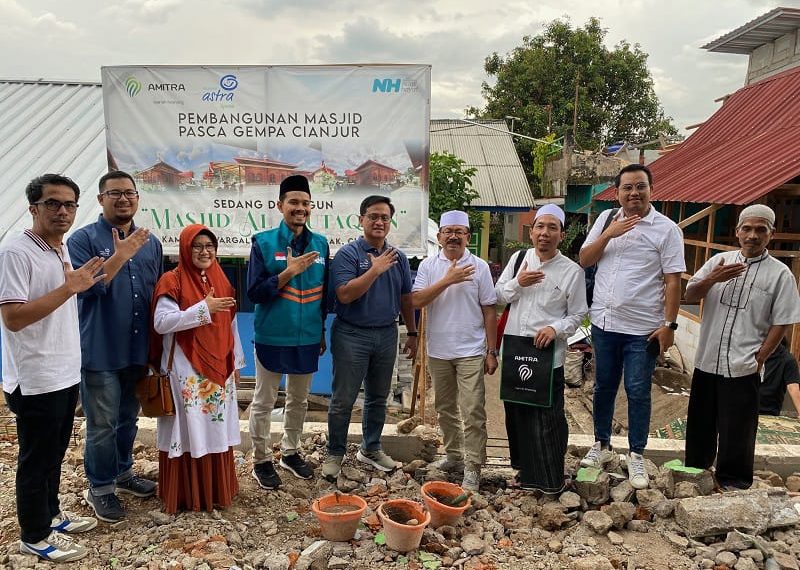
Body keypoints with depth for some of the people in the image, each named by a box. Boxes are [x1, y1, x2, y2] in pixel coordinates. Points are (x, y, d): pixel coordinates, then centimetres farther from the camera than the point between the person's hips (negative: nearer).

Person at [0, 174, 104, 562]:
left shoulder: (64, 249, 9)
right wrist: (69, 287, -27)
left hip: (66, 374, 8)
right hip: (36, 381, -8)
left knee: (55, 453, 21)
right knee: (36, 459, 7)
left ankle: (51, 515, 38)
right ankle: (35, 535, 23)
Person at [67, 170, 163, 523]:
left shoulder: (150, 242, 8)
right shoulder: (83, 239, -7)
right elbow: (84, 286, -19)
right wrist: (120, 255, -25)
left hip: (138, 350, 5)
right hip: (100, 352, -5)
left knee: (129, 418, 19)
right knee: (102, 425, 5)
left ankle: (122, 472, 38)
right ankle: (100, 489, 22)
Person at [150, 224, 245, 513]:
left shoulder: (221, 281, 10)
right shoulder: (172, 281, -8)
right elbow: (161, 323, -19)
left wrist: (236, 362, 15)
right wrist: (204, 308, -23)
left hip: (218, 369, 6)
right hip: (186, 371, -5)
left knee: (217, 429, 12)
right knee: (188, 430, 1)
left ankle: (217, 489, 26)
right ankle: (185, 494, 15)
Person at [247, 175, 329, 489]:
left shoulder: (320, 243, 3)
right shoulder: (263, 242, -8)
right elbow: (254, 293, -11)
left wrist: (322, 332, 13)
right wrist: (288, 273, -22)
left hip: (308, 338, 4)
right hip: (272, 337, -4)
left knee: (299, 399, 17)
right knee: (264, 402, 8)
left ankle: (290, 452, 35)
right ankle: (261, 460, 25)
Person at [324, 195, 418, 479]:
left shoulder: (398, 257, 7)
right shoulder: (348, 254, -9)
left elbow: (406, 299, 13)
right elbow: (344, 294, -21)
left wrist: (412, 333, 12)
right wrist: (376, 269, -23)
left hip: (386, 335, 5)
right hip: (352, 336, -5)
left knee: (378, 397, 16)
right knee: (343, 399, 3)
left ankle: (371, 449, 32)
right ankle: (335, 453, 20)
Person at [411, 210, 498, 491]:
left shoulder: (479, 266, -2)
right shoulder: (428, 265, 2)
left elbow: (489, 310, 0)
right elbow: (416, 301, -10)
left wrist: (492, 351, -3)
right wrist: (448, 280, -18)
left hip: (471, 352, -2)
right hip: (438, 351, 3)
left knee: (473, 412, -3)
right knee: (445, 408, 16)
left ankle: (472, 468, 7)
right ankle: (453, 455, 32)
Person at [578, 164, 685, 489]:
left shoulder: (666, 229, -5)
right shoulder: (606, 219, 7)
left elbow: (673, 280, -7)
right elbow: (584, 260, 4)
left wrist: (669, 324, -12)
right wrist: (608, 235, -11)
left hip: (643, 328, -4)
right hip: (604, 322, 4)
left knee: (638, 392, 5)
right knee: (603, 387, 16)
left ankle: (636, 456, 21)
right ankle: (602, 445, 32)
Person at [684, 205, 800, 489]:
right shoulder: (719, 261, 6)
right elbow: (690, 296, 4)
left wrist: (759, 359, -10)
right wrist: (713, 279, -14)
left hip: (743, 368, -3)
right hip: (707, 361, 4)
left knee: (737, 431, 6)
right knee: (700, 423, 16)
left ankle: (734, 483, 23)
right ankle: (695, 470, 35)